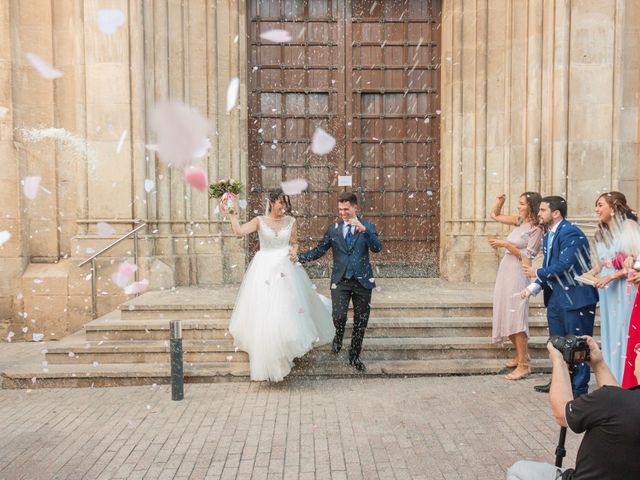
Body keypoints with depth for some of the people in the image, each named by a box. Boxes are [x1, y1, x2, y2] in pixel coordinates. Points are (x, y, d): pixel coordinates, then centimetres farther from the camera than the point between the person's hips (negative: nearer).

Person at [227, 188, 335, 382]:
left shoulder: (290, 221, 3)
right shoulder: (259, 221, -4)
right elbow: (239, 231, -16)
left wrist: (294, 252, -6)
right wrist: (232, 214, -17)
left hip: (286, 269, 2)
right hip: (265, 269, -2)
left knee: (289, 309, 5)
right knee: (264, 311, 1)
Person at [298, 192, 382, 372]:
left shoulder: (367, 227, 3)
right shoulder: (333, 229, 7)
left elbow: (377, 248, -12)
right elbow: (319, 251, 5)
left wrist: (364, 230, -24)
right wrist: (298, 257, -7)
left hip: (362, 281, 0)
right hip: (340, 281, 0)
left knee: (361, 322, 8)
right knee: (339, 316, -17)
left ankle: (354, 356, 29)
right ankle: (338, 336, 19)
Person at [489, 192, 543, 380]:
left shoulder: (536, 229, -10)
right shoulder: (519, 221, 11)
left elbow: (527, 257, -14)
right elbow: (495, 215, 20)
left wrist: (506, 244, -19)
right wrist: (499, 201, 4)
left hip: (517, 276, -8)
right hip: (505, 274, 8)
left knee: (515, 319, -7)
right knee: (507, 317, 14)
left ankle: (524, 365, 2)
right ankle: (520, 356, 29)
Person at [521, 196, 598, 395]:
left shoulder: (571, 233, -18)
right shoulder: (548, 236, 11)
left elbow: (563, 265, -25)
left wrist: (537, 273, -12)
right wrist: (533, 287, 1)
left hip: (576, 297, -9)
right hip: (556, 297, 10)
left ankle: (579, 389, 14)